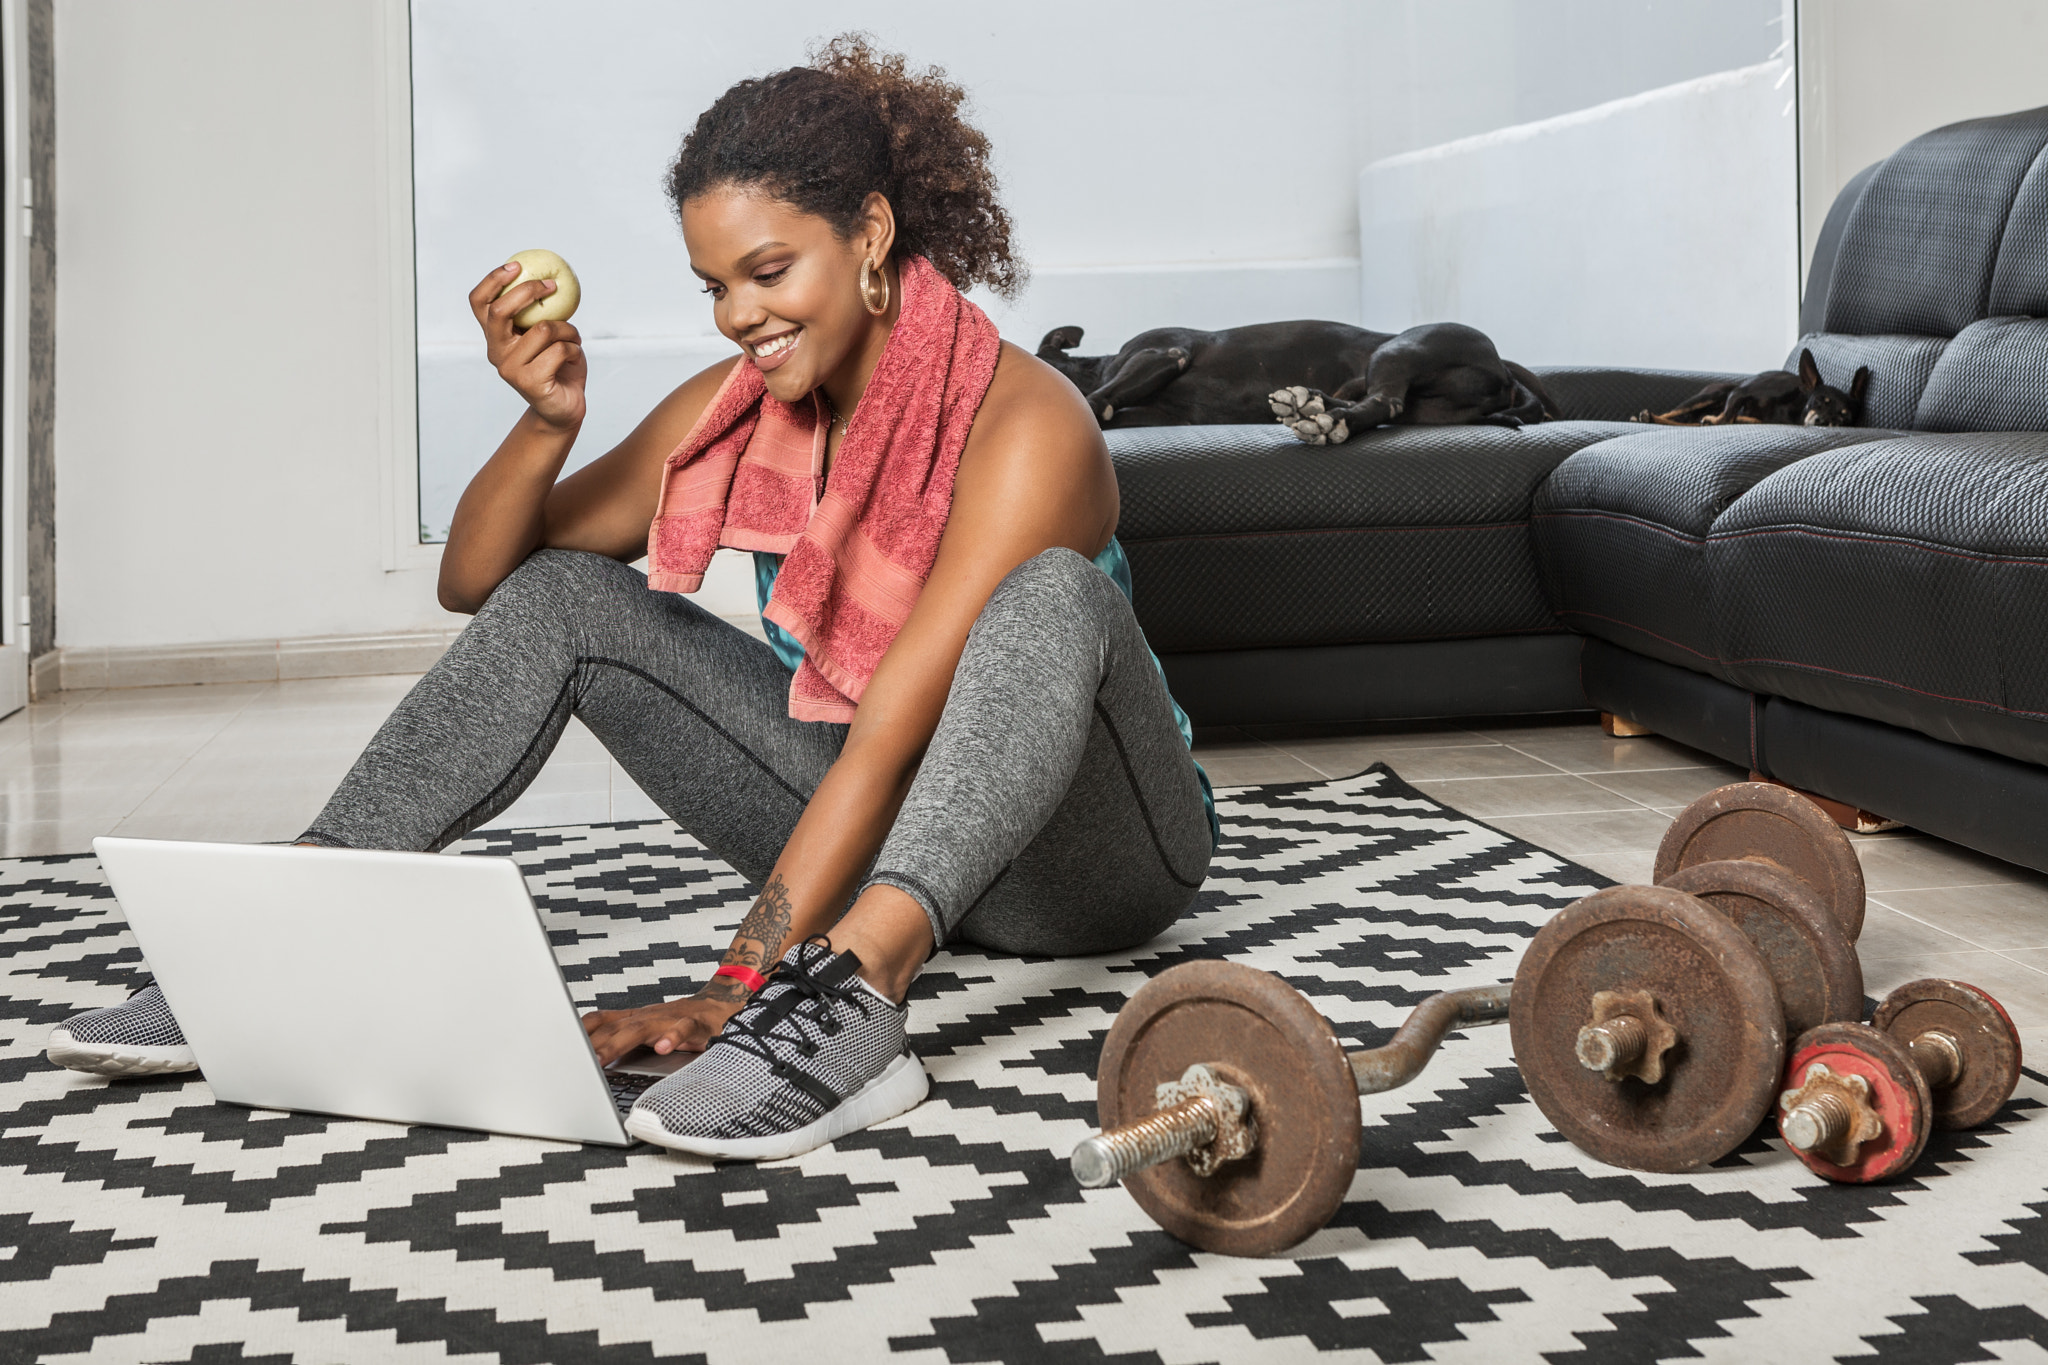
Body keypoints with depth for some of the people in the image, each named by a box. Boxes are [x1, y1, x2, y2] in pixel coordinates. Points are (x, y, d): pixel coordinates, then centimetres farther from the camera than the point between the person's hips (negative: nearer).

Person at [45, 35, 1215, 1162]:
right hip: (871, 835, 6)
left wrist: (740, 986, -35)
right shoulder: (738, 408, -3)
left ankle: (848, 1000, -53)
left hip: (1085, 849, -5)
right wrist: (547, 424, -21)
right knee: (560, 596, -4)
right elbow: (476, 581, -1)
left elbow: (886, 739, -30)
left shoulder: (1019, 423, -23)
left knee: (1048, 595, -37)